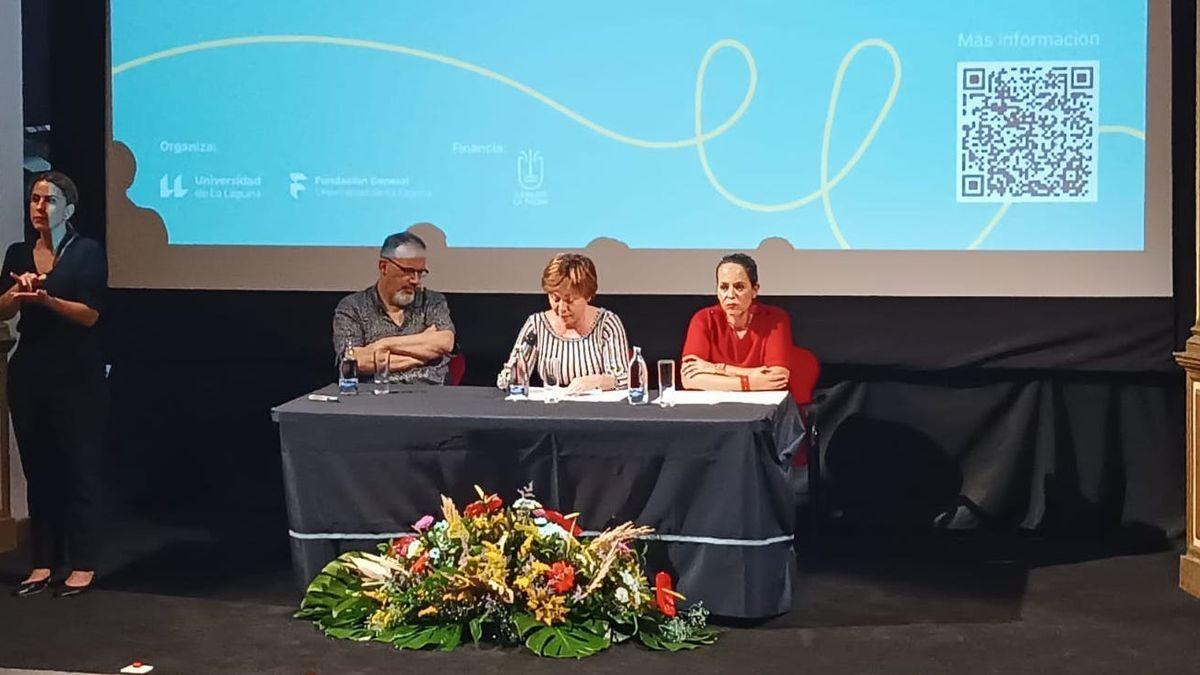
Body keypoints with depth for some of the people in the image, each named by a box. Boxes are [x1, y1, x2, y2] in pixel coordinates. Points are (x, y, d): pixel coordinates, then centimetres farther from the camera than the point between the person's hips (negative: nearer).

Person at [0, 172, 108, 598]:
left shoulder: (88, 253, -3)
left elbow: (90, 314, -11)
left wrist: (45, 299, -24)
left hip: (76, 375, -5)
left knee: (79, 468, -2)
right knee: (37, 470, 6)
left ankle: (83, 566, 3)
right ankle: (43, 562, 12)